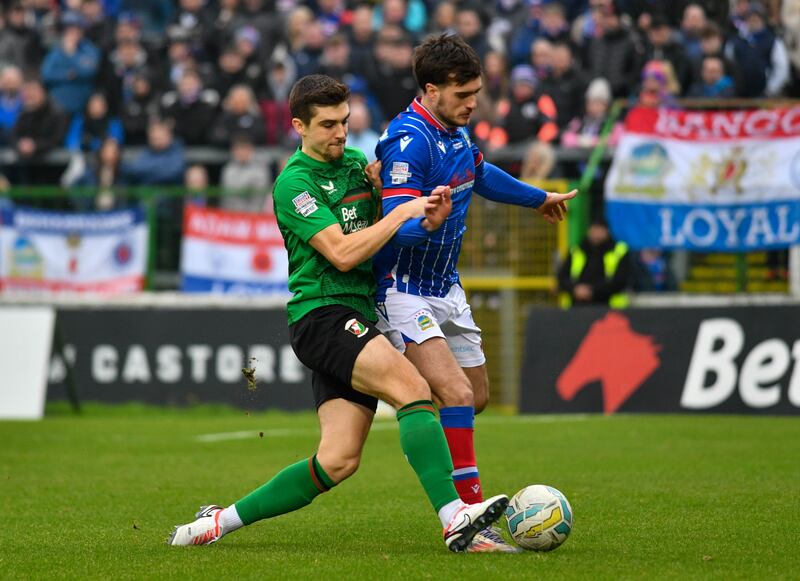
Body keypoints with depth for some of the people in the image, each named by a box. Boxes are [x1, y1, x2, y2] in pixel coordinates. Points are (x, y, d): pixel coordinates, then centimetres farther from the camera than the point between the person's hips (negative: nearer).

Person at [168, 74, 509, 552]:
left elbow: (382, 239, 24)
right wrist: (405, 212, -14)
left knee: (338, 461, -1)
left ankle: (222, 521, 10)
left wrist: (428, 221, 3)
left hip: (360, 317, 8)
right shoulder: (295, 182, -8)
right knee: (412, 387, -28)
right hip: (321, 313, -8)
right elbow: (342, 253, -17)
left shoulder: (357, 164, 16)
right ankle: (455, 519, -35)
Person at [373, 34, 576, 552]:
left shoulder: (455, 131, 6)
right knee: (456, 394, -21)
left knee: (477, 397, 14)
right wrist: (428, 216, -52)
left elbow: (480, 175, 28)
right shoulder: (410, 140, -23)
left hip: (446, 288, 9)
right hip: (405, 292, -9)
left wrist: (538, 198, 44)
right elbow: (396, 225, -29)